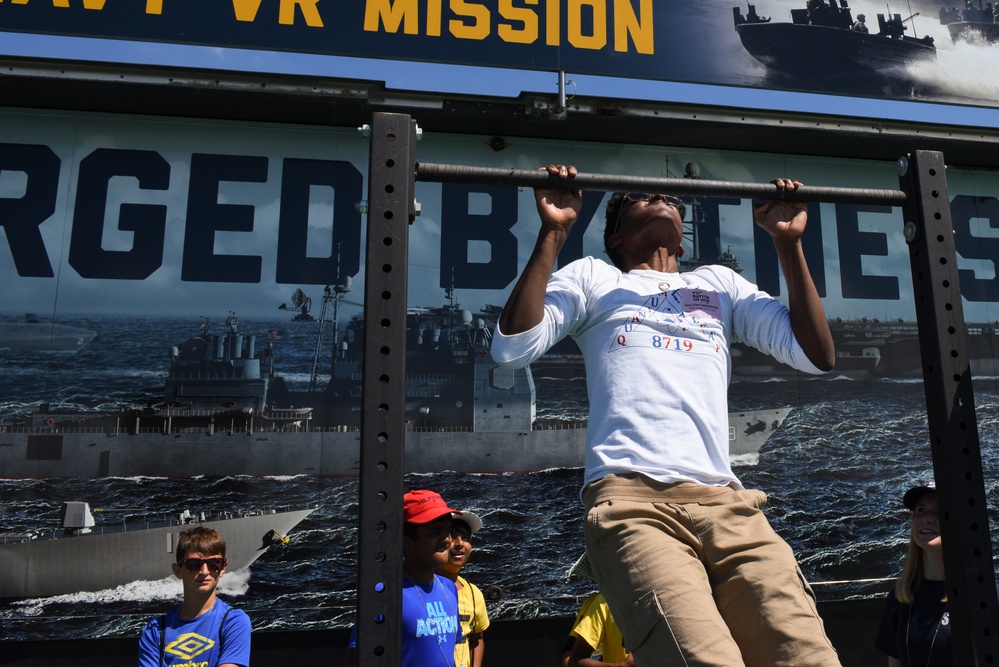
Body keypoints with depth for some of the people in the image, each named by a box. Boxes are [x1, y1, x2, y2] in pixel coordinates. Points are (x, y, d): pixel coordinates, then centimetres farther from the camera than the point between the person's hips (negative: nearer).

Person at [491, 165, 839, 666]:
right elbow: (512, 348, 3)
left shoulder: (720, 283, 30)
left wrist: (788, 242, 16)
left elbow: (816, 355, 21)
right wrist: (554, 231, 2)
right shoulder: (592, 277, 20)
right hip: (632, 499, -4)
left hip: (726, 504, 4)